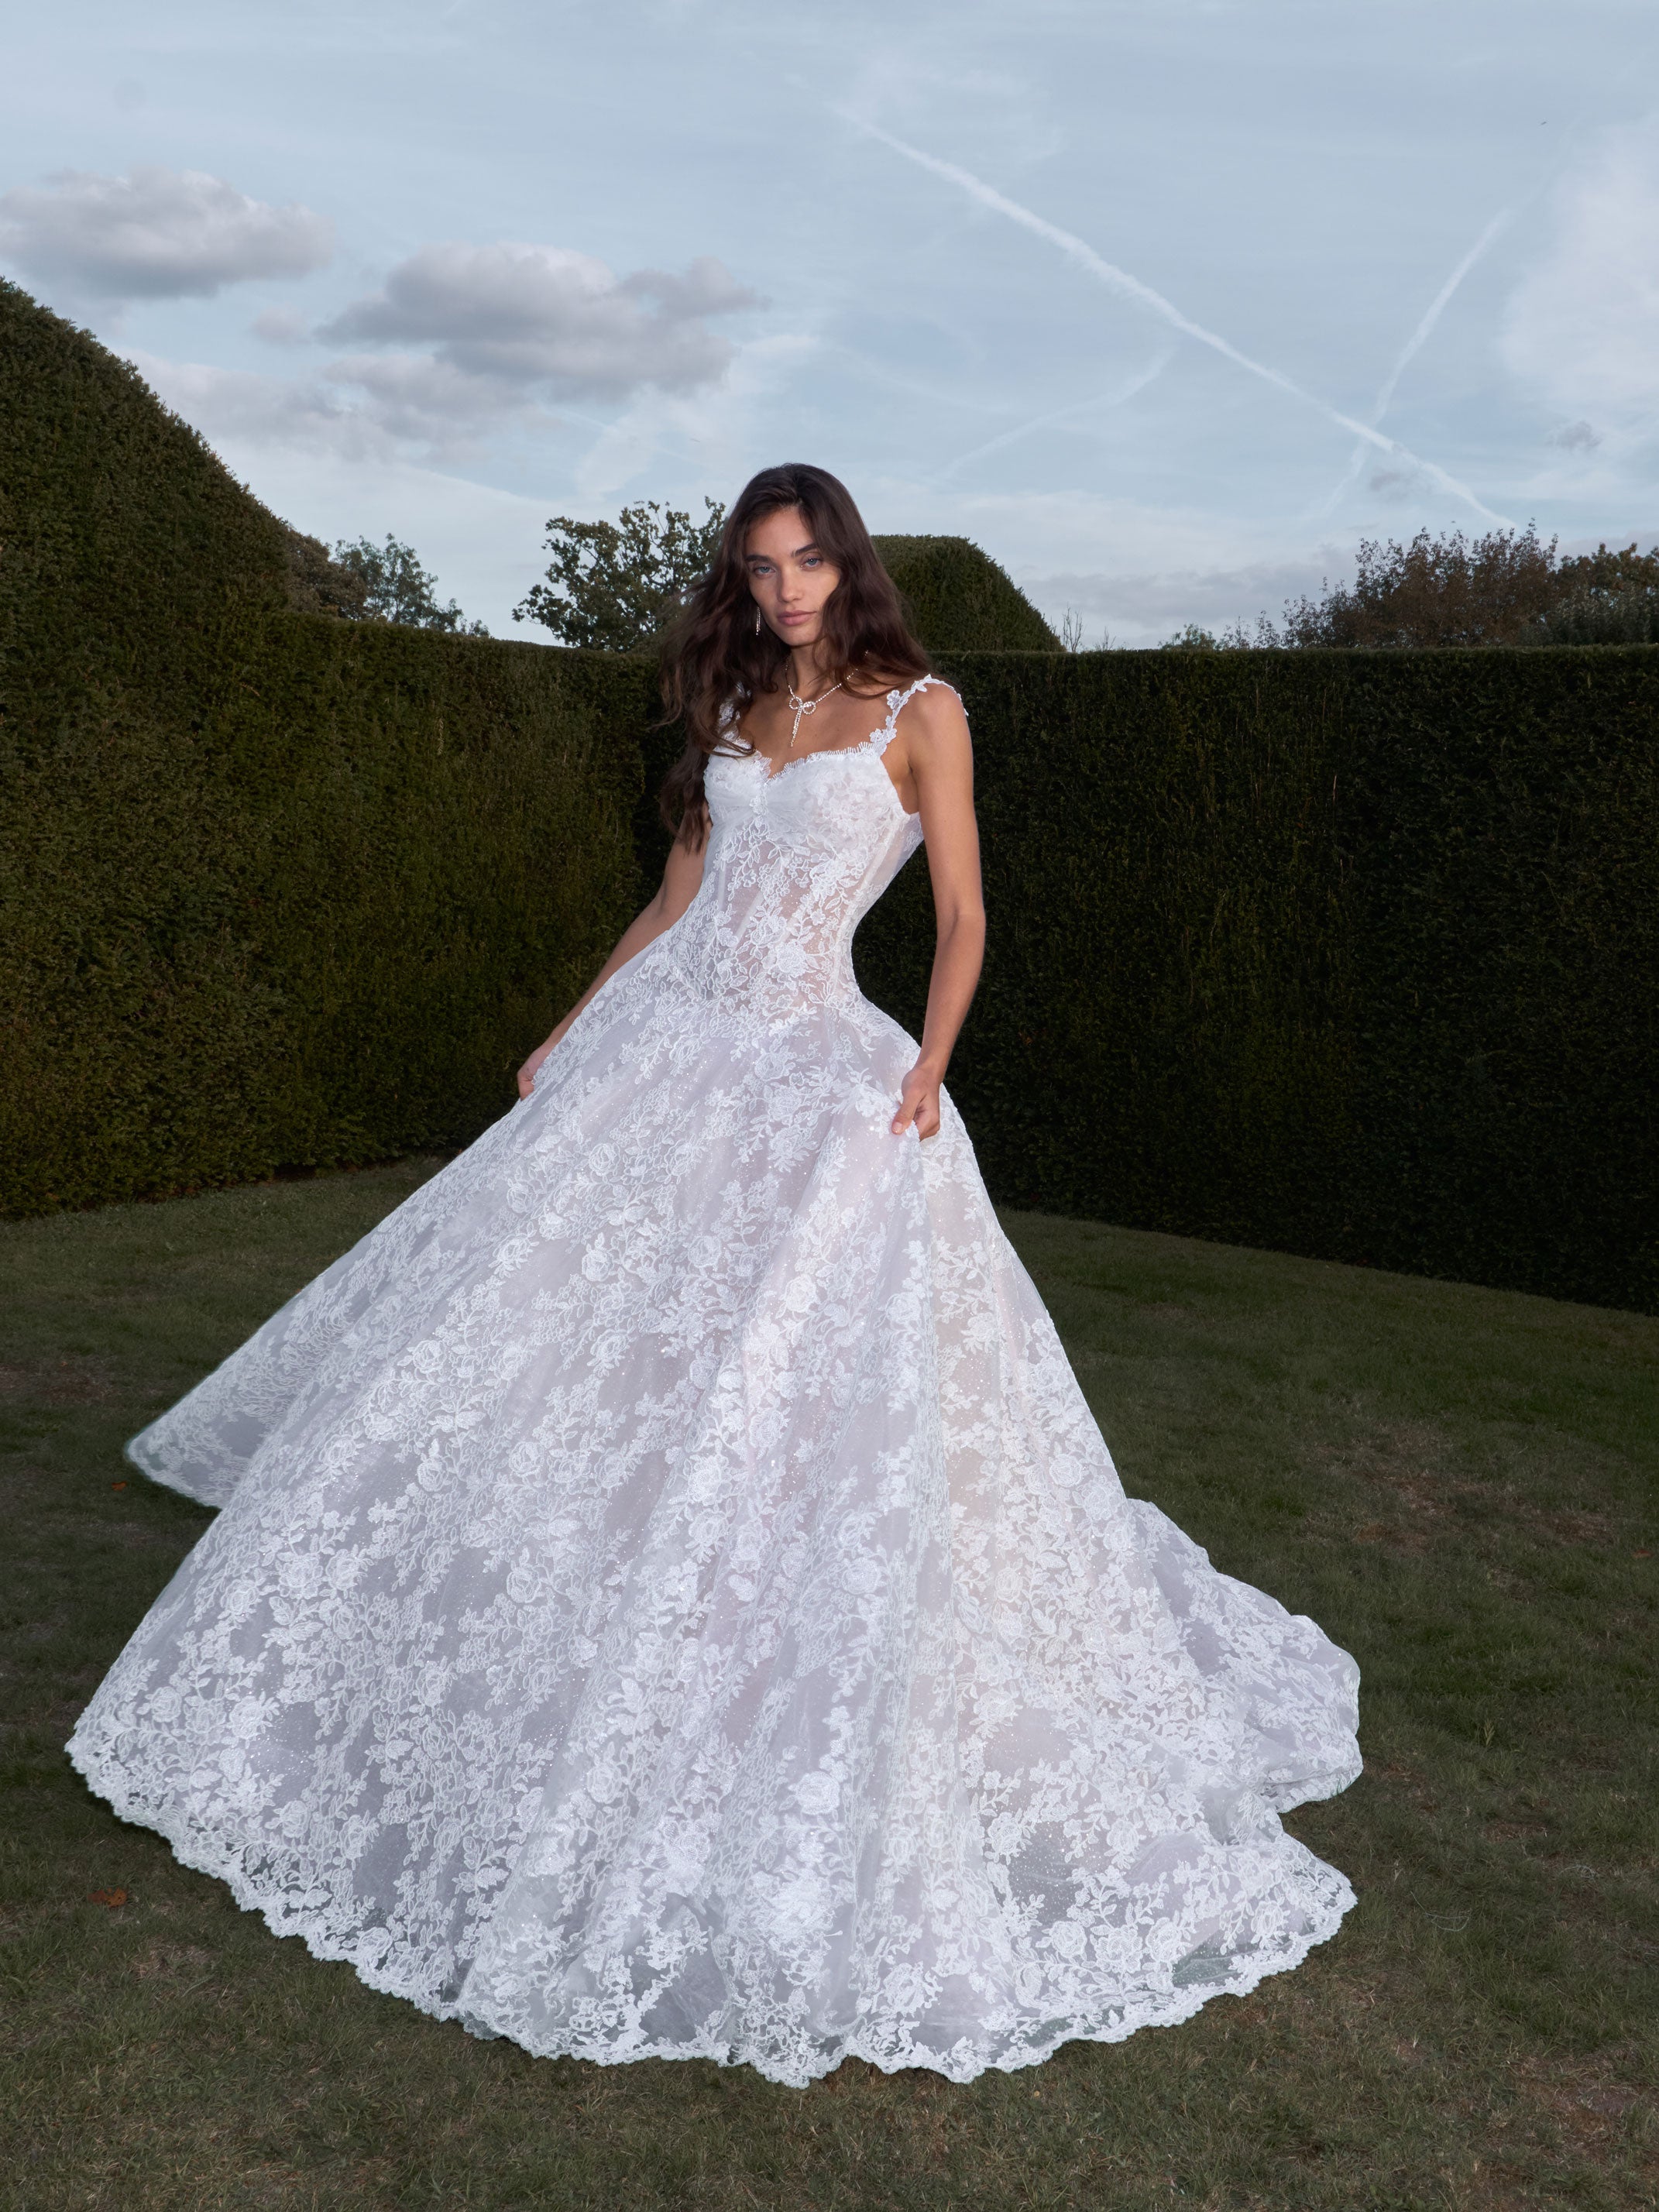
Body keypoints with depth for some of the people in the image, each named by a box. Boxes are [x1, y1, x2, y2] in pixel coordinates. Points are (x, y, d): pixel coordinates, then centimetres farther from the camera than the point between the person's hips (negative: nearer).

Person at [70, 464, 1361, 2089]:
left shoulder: (918, 711, 0)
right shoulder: (735, 715, 15)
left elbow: (963, 916, -3)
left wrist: (927, 1068, -17)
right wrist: (568, 1037, 16)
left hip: (817, 1073, -6)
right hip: (662, 1047, 6)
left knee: (812, 1398, -10)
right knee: (531, 1321, 9)